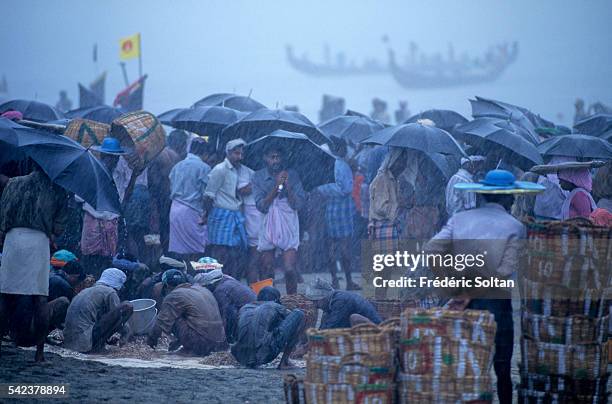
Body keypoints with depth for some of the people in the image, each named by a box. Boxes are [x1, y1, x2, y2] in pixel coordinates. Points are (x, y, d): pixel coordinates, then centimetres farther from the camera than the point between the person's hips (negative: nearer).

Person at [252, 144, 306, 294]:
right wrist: (276, 186, -16)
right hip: (268, 226, 1)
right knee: (267, 270, 6)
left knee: (290, 269, -10)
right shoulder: (259, 177, 0)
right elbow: (261, 206, -9)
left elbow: (298, 204, -5)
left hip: (288, 226, -1)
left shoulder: (291, 175, 0)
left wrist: (287, 185, -16)